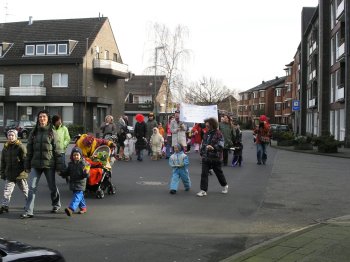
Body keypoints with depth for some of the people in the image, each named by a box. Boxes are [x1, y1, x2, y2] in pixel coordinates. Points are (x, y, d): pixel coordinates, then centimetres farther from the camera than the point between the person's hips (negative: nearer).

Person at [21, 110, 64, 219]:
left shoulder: (52, 133, 0)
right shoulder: (34, 133, 8)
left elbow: (57, 150, -2)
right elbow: (29, 150, 11)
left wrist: (59, 166, -6)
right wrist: (27, 165, 8)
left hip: (49, 164, -2)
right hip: (35, 165, 2)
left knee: (52, 187, 11)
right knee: (32, 188, -5)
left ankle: (56, 205, 34)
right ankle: (29, 211, -2)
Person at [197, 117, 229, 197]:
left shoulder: (218, 134, -11)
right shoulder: (206, 133, 10)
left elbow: (220, 145, -17)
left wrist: (213, 147, -32)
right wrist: (202, 153, 18)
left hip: (215, 158, -5)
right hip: (205, 157, 5)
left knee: (219, 173, 13)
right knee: (204, 174, -2)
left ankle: (225, 186, 36)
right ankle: (203, 190, 1)